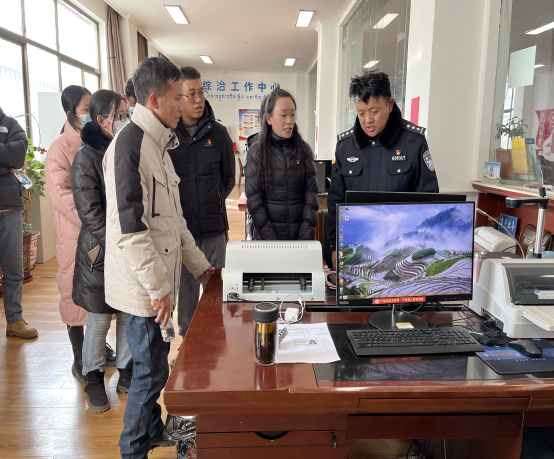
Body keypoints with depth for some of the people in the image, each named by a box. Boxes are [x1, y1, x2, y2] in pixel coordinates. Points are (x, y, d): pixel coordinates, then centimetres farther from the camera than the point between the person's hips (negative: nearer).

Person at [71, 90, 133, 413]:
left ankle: (126, 374, 30)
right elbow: (90, 212, -15)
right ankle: (94, 378, 28)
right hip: (101, 254, -5)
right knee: (99, 321, 8)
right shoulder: (87, 158, -10)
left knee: (130, 317, 13)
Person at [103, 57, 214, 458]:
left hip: (159, 278, 9)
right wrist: (157, 286, -19)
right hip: (144, 285, -9)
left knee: (154, 364, 21)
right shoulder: (129, 143, -17)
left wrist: (198, 263, 18)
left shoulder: (157, 143, 14)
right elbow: (129, 227, -22)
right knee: (152, 371, 4)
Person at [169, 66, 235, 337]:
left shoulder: (217, 133, 4)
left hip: (213, 226, 2)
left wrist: (212, 204, 9)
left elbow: (229, 178, 14)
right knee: (186, 286, 10)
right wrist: (178, 208, 1)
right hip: (179, 227, -1)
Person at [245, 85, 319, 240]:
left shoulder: (304, 150, 3)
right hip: (267, 236, -1)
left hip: (300, 233, 2)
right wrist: (270, 237, -15)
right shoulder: (256, 152, -3)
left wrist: (307, 233, -12)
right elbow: (254, 200, -7)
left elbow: (311, 193, -2)